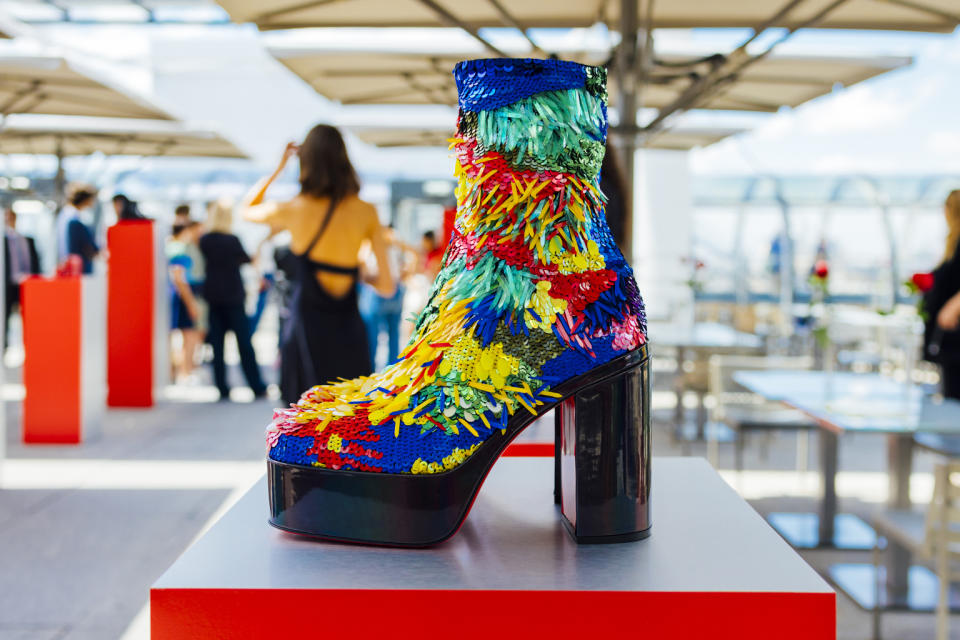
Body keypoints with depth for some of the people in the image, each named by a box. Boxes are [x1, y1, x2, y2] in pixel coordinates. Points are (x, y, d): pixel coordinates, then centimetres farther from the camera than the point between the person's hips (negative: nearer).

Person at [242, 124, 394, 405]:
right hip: (350, 328, 2)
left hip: (307, 328, -2)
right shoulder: (366, 212, -3)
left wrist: (279, 168, 17)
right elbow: (386, 286, -2)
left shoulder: (291, 211, -7)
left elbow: (247, 210, 17)